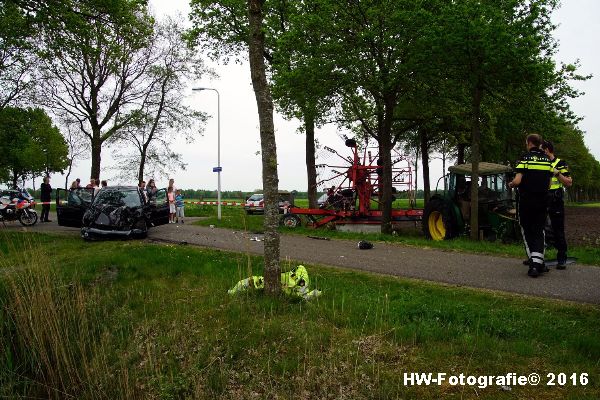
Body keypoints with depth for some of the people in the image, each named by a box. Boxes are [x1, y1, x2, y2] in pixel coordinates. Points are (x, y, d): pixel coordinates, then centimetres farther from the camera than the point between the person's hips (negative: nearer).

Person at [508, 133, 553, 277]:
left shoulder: (525, 158, -9)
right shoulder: (547, 160, 7)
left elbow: (517, 181, -17)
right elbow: (548, 184, 9)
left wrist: (511, 184, 4)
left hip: (526, 201, -4)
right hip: (542, 201, 4)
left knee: (527, 232, 8)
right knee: (539, 232, 9)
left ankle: (534, 262, 9)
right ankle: (538, 263, -4)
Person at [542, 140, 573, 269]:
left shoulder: (560, 164, -1)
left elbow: (569, 183, -5)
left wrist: (557, 173, -16)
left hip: (555, 202, -5)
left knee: (558, 230, -3)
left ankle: (562, 259, 4)